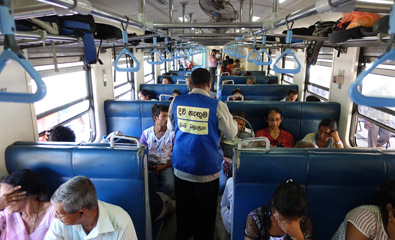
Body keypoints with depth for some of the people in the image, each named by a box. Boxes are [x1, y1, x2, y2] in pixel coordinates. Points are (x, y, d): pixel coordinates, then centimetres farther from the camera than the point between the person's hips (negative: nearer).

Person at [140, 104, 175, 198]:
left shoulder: (172, 134, 0)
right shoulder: (146, 133, 5)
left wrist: (163, 167, -12)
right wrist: (149, 167, -9)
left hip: (166, 165, -1)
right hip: (149, 165, 1)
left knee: (169, 186, -30)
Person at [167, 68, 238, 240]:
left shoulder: (176, 102, -5)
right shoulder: (217, 105, -16)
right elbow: (231, 133, -6)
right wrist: (233, 121, 13)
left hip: (181, 167, 4)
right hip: (206, 169, -3)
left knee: (184, 207, 23)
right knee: (205, 211, 17)